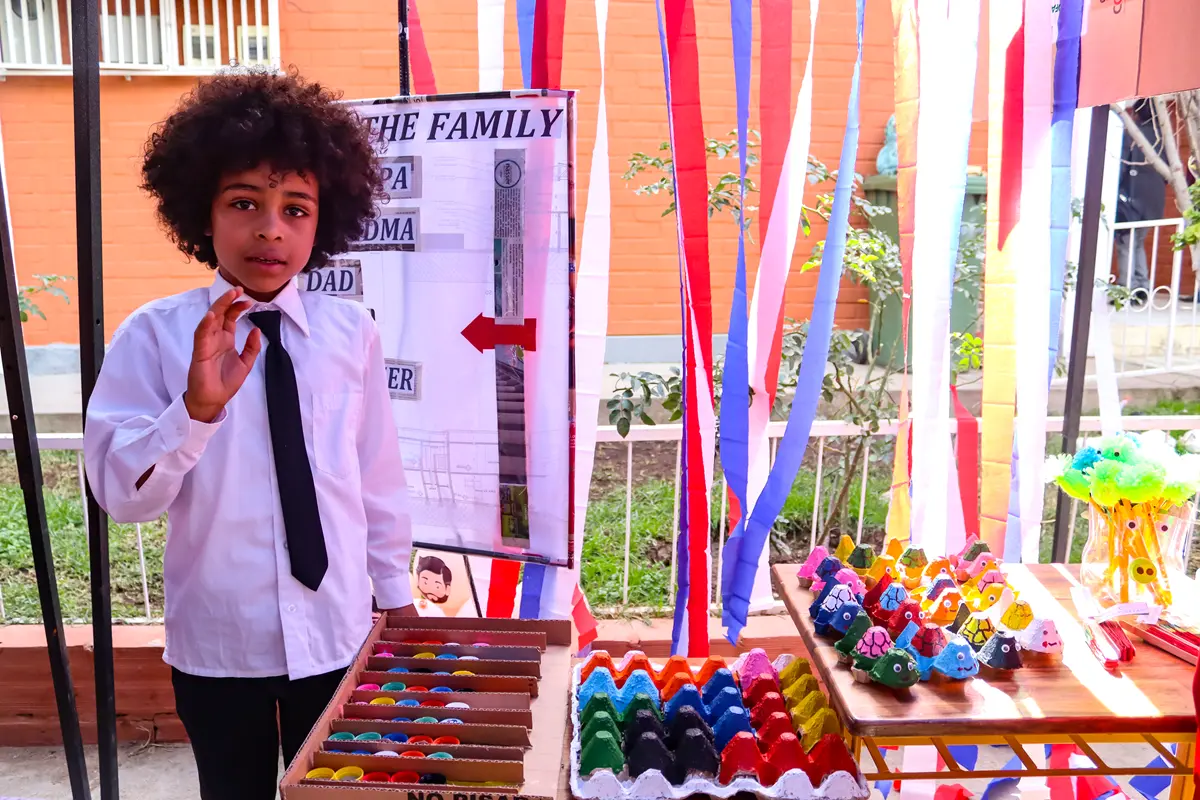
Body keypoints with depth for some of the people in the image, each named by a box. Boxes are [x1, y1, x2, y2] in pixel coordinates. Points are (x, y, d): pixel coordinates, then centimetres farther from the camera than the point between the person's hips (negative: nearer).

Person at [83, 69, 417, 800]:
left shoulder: (352, 331, -9)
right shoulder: (155, 335, -11)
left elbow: (377, 472, 0)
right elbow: (120, 492, -12)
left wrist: (396, 591, 8)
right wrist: (197, 407, -29)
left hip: (335, 634, 1)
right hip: (215, 643, 0)